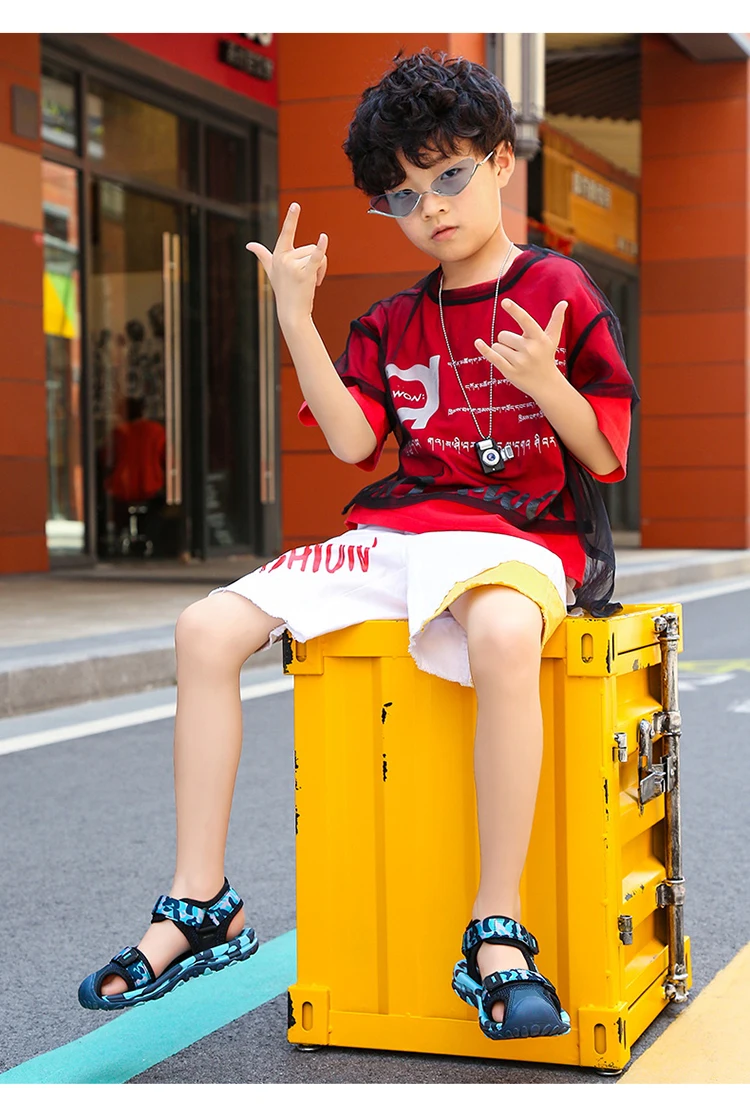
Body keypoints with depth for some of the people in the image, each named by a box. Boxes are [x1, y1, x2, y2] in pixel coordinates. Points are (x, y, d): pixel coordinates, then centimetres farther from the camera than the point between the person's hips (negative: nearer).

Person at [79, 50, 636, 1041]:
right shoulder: (392, 323, 17)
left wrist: (544, 382, -20)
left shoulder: (559, 292, 2)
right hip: (396, 528, 6)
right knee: (209, 627, -10)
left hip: (519, 532, -5)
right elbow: (351, 440, 3)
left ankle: (498, 929, -32)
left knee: (502, 634, -42)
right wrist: (298, 320, -1)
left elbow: (605, 457, -1)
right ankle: (202, 903, -4)